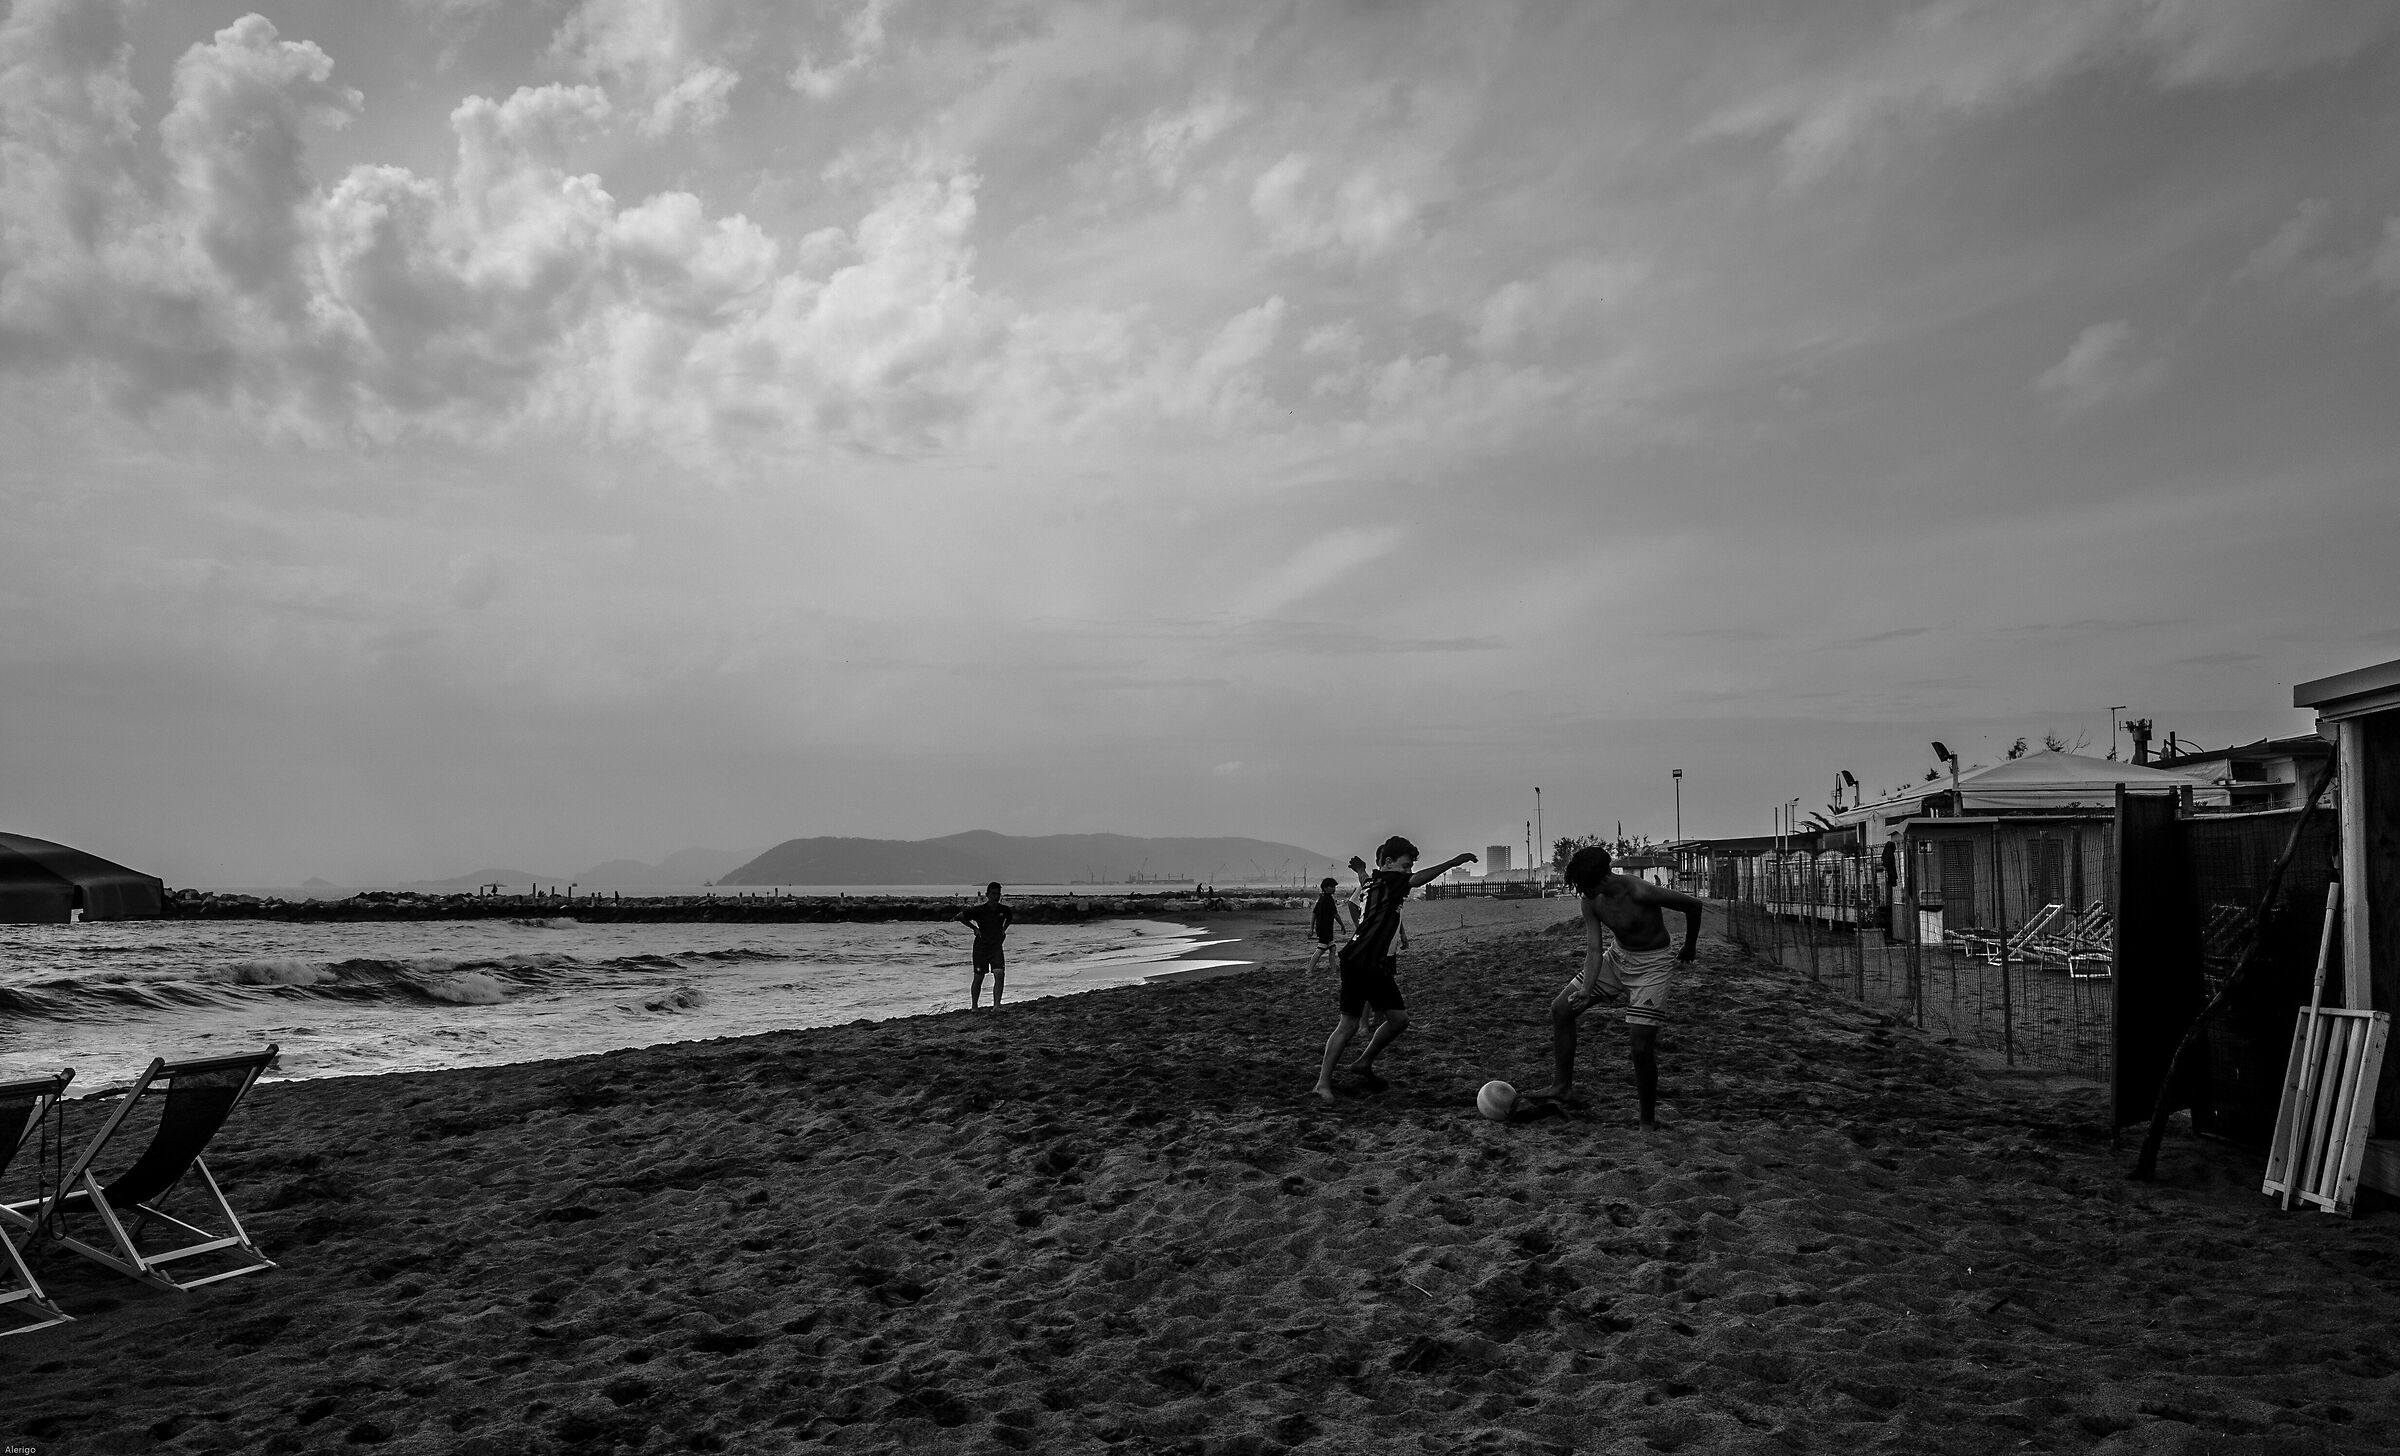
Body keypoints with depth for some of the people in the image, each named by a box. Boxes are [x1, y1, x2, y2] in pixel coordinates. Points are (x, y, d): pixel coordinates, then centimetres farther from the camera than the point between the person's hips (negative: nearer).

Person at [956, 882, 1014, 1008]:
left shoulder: (1004, 910, 0)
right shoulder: (979, 910, -11)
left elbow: (1011, 916, 24)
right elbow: (959, 917, -5)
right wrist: (974, 928, -6)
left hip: (996, 947, 2)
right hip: (981, 947, -2)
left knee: (1000, 975, -15)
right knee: (978, 978, 6)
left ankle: (996, 1005, -16)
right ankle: (974, 1006, 22)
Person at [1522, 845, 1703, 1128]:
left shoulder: (1640, 893, -32)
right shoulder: (1591, 902, -13)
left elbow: (1692, 906, -19)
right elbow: (1594, 950, -12)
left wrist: (1689, 947, -1)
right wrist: (1586, 989, -29)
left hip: (1653, 965, -7)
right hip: (1617, 956, 7)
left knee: (1641, 1046, -14)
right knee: (1561, 1009, 1)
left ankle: (1648, 1121, 7)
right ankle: (1561, 1086, 14)